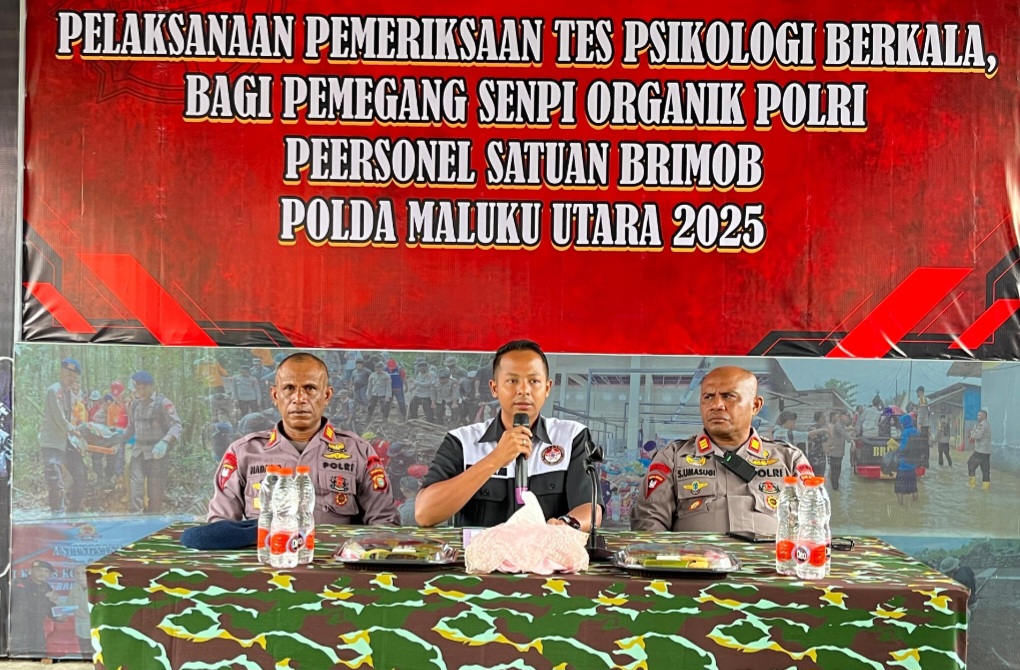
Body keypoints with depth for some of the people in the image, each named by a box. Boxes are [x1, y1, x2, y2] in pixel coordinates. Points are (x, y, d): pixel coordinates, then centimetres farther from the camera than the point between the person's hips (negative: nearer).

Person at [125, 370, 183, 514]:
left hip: (156, 452, -5)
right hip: (138, 451, 5)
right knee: (135, 486, -9)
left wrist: (164, 442, -30)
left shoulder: (163, 402, -6)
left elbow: (176, 425, -14)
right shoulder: (135, 404, 14)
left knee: (155, 492, 0)